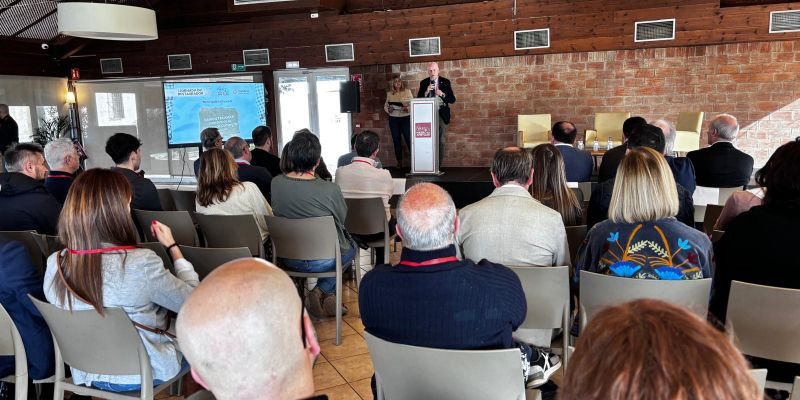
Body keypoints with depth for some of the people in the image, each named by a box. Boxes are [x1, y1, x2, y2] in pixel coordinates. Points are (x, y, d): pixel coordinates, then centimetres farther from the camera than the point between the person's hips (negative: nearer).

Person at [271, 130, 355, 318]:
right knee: (351, 246, 28)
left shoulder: (276, 183, -9)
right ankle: (323, 291, 13)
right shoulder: (330, 189, -22)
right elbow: (342, 219, -5)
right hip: (322, 260, -5)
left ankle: (322, 296, 25)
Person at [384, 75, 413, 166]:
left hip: (406, 118, -3)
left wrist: (407, 108, -21)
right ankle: (399, 161, 15)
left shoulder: (407, 91, 1)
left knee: (409, 139, -8)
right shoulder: (389, 93, 8)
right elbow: (385, 105, 11)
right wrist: (388, 109, -10)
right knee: (396, 140, 6)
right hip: (393, 119, 3)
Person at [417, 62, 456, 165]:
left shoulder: (445, 82, 2)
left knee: (441, 141, 1)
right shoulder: (423, 83, 6)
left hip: (442, 115, -1)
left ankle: (438, 165, 8)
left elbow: (452, 99, -1)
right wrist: (426, 92, -14)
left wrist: (442, 94, -18)